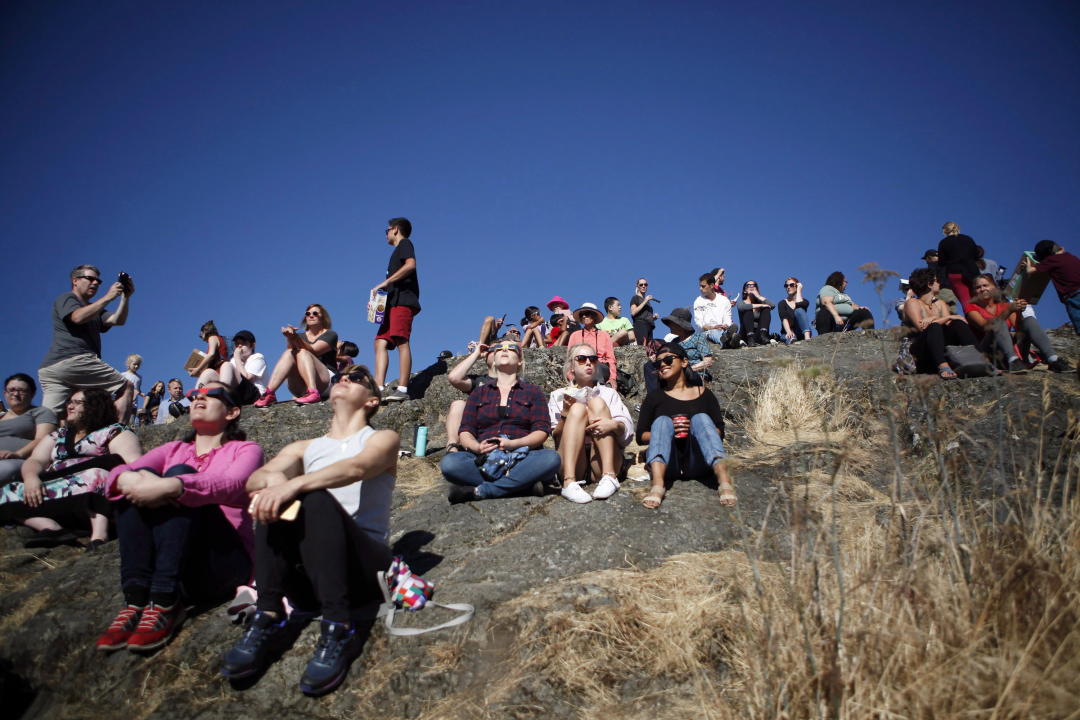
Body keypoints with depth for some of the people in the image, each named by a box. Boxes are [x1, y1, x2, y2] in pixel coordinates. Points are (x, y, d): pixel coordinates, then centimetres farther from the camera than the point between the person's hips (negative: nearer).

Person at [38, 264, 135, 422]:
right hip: (72, 360, -9)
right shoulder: (66, 299, 9)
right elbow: (78, 317, -13)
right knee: (126, 387, -11)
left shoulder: (93, 309, 34)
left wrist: (126, 297, 5)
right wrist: (107, 298, -12)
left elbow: (117, 320, 17)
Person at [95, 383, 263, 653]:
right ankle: (136, 601, -25)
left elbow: (230, 485, -16)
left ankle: (165, 604, -32)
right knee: (140, 477, -13)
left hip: (221, 564, -4)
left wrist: (171, 486, -31)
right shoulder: (174, 450, 22)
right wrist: (128, 479, -21)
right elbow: (119, 471, 3)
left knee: (180, 475, -21)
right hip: (162, 563, 4)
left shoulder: (246, 449, 9)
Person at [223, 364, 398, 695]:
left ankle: (338, 630, -35)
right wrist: (273, 479, -24)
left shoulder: (382, 439, 10)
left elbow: (356, 468, -16)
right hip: (306, 575, 4)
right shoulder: (304, 448, 22)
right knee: (273, 498, -20)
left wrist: (293, 485, -33)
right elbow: (255, 477, 1)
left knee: (316, 497, -30)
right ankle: (269, 619, -25)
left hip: (365, 566, -3)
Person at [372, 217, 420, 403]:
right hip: (394, 302, 10)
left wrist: (385, 283, -15)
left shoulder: (404, 244, 6)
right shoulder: (398, 251, 31)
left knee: (401, 342, -17)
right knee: (381, 342, 0)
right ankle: (378, 389, -7)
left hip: (403, 301, -10)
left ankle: (402, 389, -23)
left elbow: (410, 264, -16)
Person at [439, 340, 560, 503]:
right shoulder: (479, 393, 23)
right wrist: (477, 447, -13)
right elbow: (465, 432, 12)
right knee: (448, 463, -30)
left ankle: (479, 491, -31)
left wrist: (512, 444, -17)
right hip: (484, 458, 1)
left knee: (551, 458, -34)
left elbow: (542, 431, 3)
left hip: (521, 458, -1)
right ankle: (523, 485, -29)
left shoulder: (533, 391, 17)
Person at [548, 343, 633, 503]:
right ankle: (569, 482, -40)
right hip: (572, 463, 0)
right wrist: (565, 415, -13)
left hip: (602, 462, 1)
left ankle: (609, 476, -31)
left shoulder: (608, 393, 22)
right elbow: (555, 435, 7)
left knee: (597, 403, -13)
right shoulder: (558, 395, 20)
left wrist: (614, 425, -19)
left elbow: (628, 429, 5)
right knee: (578, 408, -19)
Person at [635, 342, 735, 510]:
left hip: (696, 464, 0)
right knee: (662, 421, -24)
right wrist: (668, 432, -10)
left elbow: (720, 431, 9)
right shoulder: (655, 397, 15)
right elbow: (640, 437, 9)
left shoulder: (703, 394, 16)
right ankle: (658, 485, -52)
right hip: (666, 464, 0)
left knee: (701, 418, -21)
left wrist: (695, 430, -11)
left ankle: (724, 479, -47)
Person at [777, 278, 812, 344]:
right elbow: (784, 319, -12)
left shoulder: (804, 301, 12)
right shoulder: (782, 303, 9)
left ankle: (807, 337, -46)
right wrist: (788, 331, -32)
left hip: (802, 333, 1)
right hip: (787, 333, -1)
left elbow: (799, 304, -17)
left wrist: (799, 290, 0)